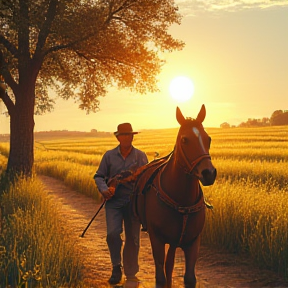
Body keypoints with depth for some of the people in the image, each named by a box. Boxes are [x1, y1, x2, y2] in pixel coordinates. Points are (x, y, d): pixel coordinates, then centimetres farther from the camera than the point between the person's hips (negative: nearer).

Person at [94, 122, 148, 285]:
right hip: (114, 200, 0)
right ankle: (116, 268, 5)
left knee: (132, 238, 5)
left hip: (133, 201, 1)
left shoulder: (140, 156, 4)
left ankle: (131, 274, 20)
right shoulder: (109, 155, 5)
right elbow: (99, 176, 9)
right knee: (113, 233, -16)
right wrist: (103, 189, -11)